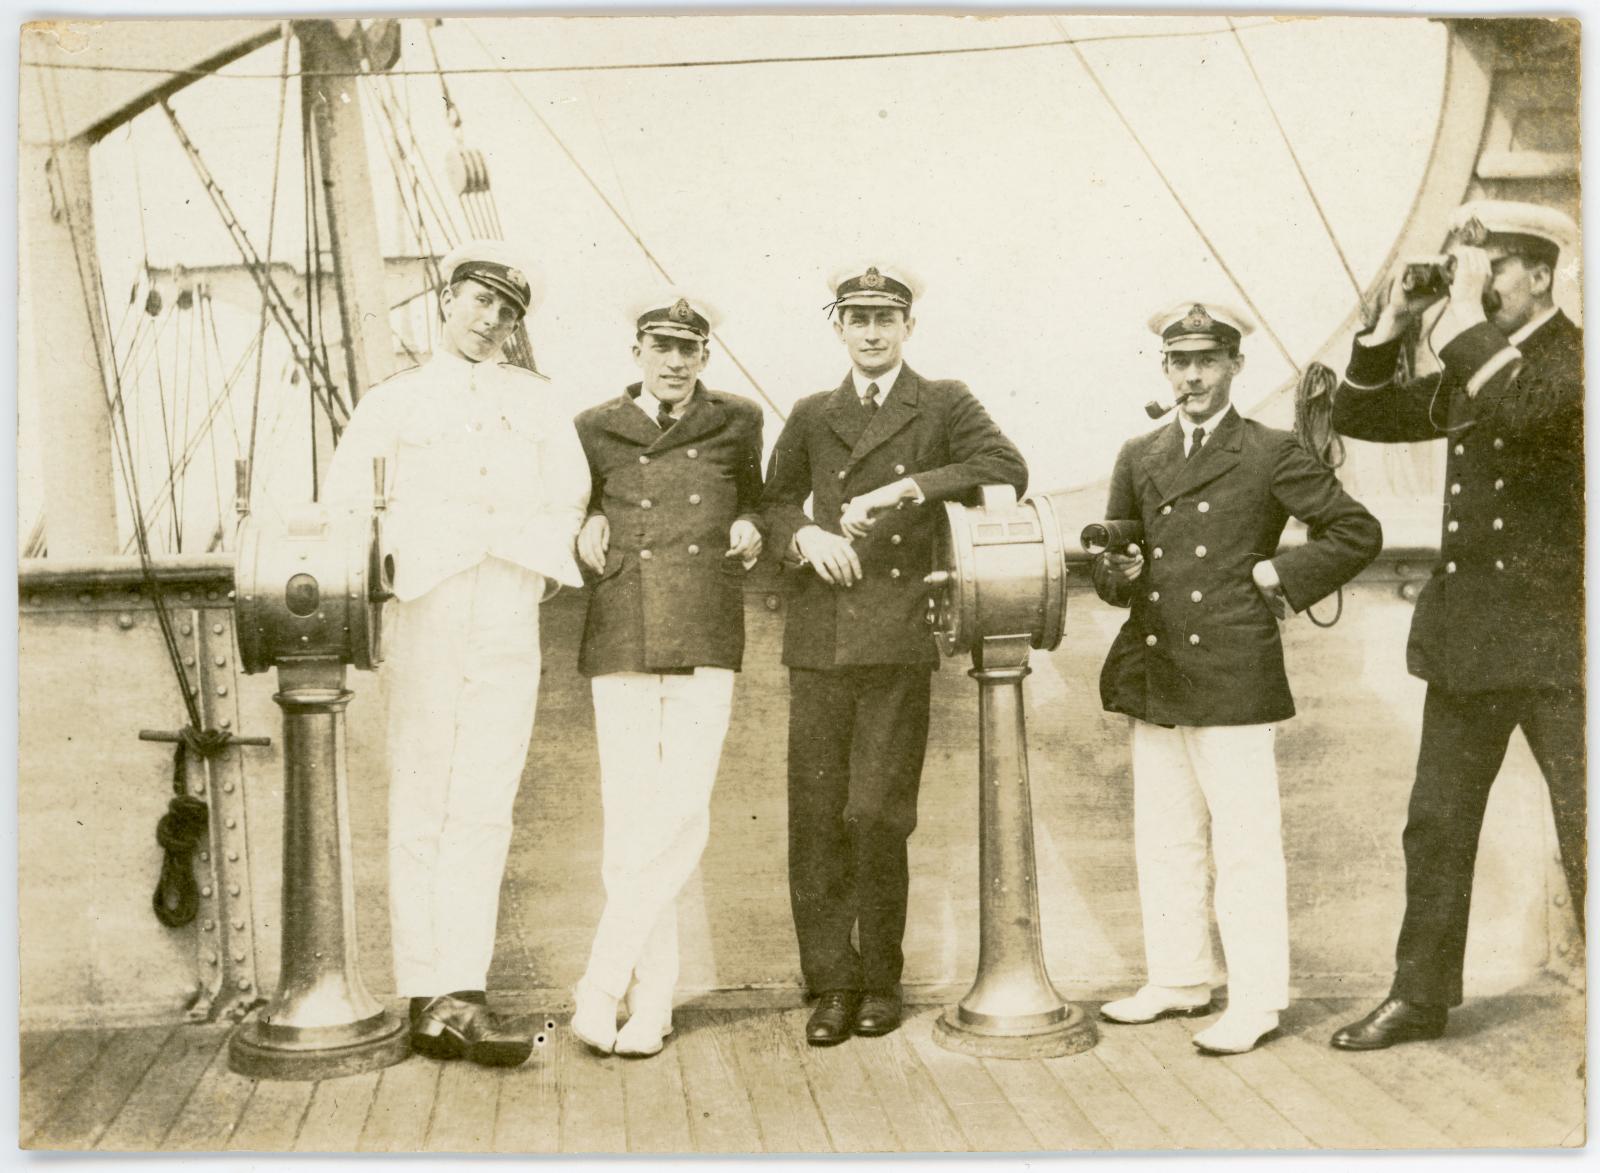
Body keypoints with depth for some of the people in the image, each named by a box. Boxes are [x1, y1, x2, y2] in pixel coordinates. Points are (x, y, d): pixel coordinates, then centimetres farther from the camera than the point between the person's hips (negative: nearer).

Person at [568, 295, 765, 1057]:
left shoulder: (736, 424, 12)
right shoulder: (595, 431, 11)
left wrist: (750, 530, 7)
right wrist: (587, 528, 3)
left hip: (705, 640, 0)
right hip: (620, 642, 0)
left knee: (680, 817, -10)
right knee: (628, 822, -2)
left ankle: (602, 988, -1)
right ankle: (652, 1001, 8)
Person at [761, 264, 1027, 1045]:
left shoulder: (943, 404, 10)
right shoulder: (812, 416, 19)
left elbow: (1007, 469, -5)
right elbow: (774, 502, 23)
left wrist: (910, 488, -15)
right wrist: (803, 534, 1)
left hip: (898, 639, -3)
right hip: (820, 639, 3)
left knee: (877, 816, -4)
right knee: (817, 817, 1)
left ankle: (880, 980, 13)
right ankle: (831, 981, 12)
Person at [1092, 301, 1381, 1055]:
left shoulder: (1271, 454, 1)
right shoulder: (1139, 458, 15)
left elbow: (1358, 532, 2)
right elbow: (1109, 558, 19)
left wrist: (1279, 576, -5)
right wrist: (1120, 571, -3)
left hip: (1232, 677, -5)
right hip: (1152, 675, 6)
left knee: (1246, 845, -1)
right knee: (1164, 842, 12)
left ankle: (1256, 1002, 8)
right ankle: (1178, 981, 25)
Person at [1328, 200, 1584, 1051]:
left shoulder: (1574, 357, -8)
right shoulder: (1467, 365, 13)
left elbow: (1517, 410, -28)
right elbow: (1360, 418, 13)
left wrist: (1468, 317, -20)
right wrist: (1391, 327, 2)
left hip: (1556, 638, -7)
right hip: (1468, 633, 7)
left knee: (1584, 835, -1)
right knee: (1436, 825, 12)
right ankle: (1421, 995, 24)